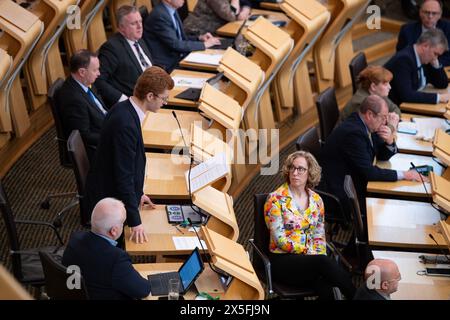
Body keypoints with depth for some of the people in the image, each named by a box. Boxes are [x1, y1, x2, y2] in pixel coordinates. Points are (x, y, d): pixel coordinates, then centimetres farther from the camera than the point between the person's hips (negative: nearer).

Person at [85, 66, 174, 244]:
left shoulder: (124, 109, -1)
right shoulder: (126, 124, -31)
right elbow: (124, 175, -27)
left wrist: (137, 194, 21)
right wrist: (135, 221, -21)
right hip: (108, 199, -9)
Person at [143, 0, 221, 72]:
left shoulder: (172, 10, 8)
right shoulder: (159, 15, -20)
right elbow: (175, 44, -22)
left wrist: (199, 38, 2)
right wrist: (203, 44, -15)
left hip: (179, 57, 9)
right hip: (167, 65, -8)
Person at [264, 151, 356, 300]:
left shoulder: (316, 200, 10)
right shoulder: (276, 199, -6)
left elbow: (319, 235, 11)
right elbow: (280, 239, -12)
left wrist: (319, 254, -10)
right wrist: (310, 252, -15)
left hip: (311, 259, 4)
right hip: (283, 260, -4)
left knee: (325, 287, -34)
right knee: (324, 262, -34)